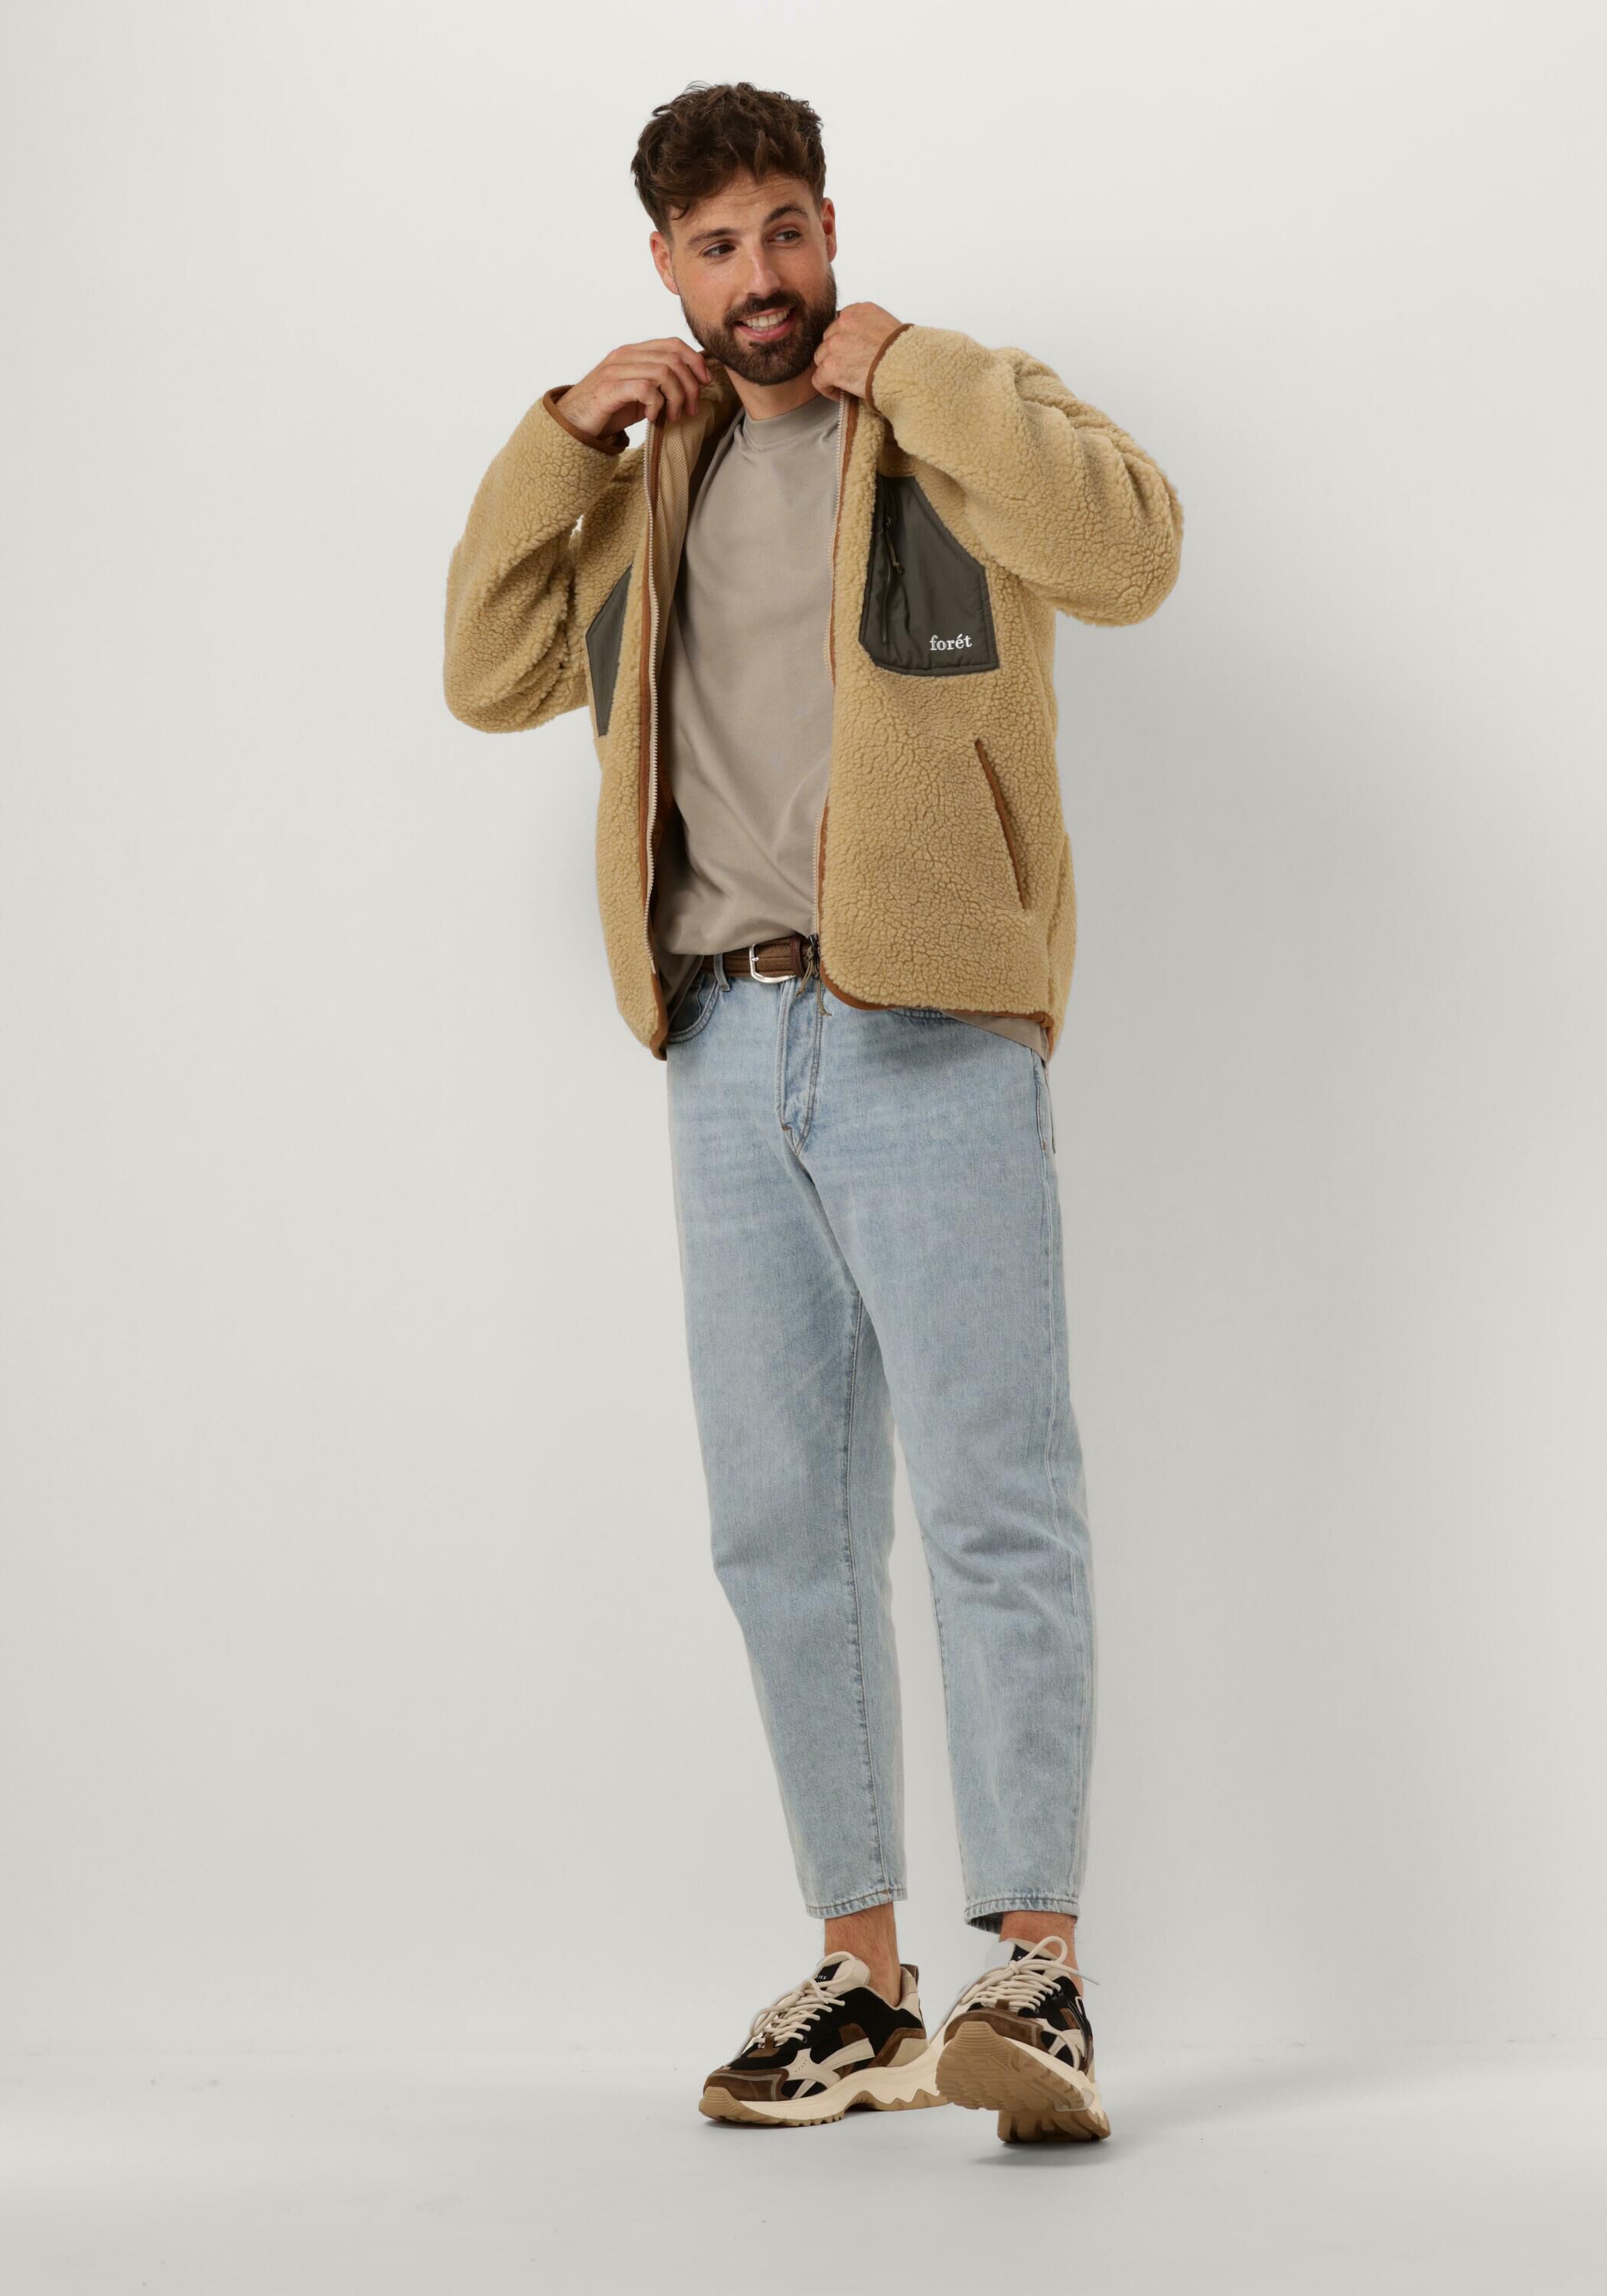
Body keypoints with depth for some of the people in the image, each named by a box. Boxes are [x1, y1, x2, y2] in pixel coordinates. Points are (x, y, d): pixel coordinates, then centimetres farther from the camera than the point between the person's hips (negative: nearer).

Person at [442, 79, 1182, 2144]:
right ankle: (860, 1980, 13)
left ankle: (1036, 1974, -9)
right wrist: (565, 433, 9)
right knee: (782, 1528, 6)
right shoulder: (654, 480, 22)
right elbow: (490, 674, 17)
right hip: (727, 1042, 6)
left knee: (995, 1502, -10)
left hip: (932, 1034, -5)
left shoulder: (958, 418, 6)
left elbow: (1132, 547, -14)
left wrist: (907, 373, -8)